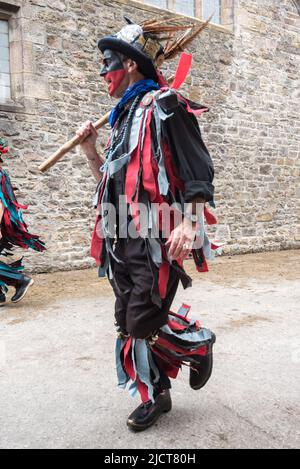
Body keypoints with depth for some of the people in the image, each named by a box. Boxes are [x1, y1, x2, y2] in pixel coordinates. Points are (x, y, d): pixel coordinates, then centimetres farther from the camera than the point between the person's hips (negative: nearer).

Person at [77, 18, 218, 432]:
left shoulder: (165, 105, -5)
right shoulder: (124, 116, 20)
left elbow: (199, 169, -14)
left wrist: (189, 223, -25)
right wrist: (91, 152, 11)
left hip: (157, 238, -8)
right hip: (123, 239, 8)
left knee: (143, 324, -7)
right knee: (129, 323, 10)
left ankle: (197, 344, 24)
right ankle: (157, 394, 29)